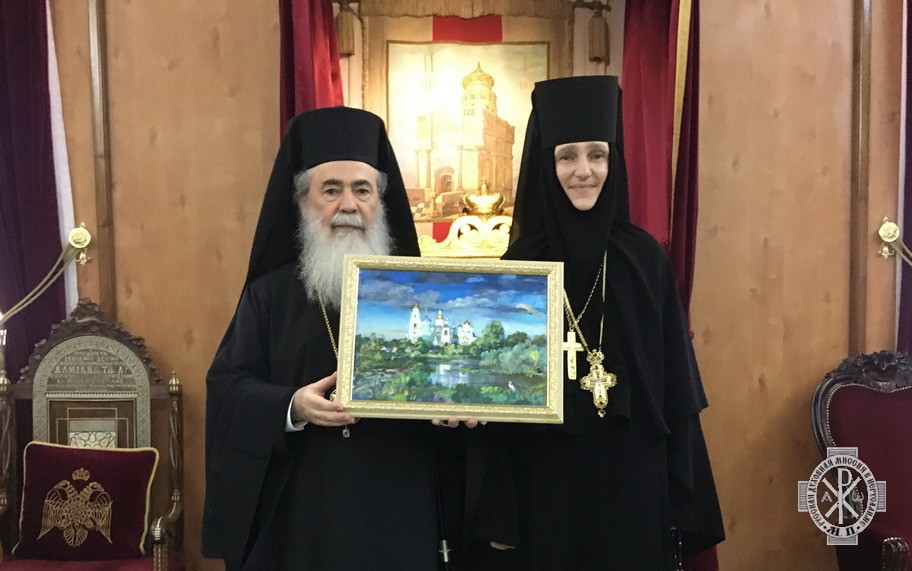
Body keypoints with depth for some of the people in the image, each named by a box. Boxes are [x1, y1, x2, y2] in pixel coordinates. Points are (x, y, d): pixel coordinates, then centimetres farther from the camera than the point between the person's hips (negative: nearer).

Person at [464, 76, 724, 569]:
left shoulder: (644, 259, -1)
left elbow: (674, 387, 1)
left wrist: (680, 498, -1)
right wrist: (495, 511, -5)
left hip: (634, 482, 1)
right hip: (545, 487, -1)